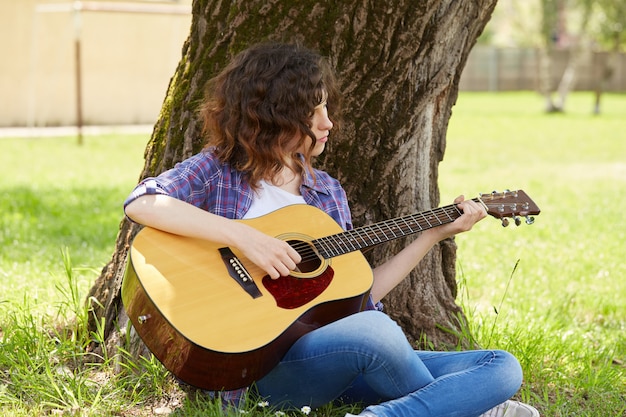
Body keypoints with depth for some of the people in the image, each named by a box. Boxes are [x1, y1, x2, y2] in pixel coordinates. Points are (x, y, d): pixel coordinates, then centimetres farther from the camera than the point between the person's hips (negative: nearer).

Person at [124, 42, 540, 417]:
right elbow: (141, 201, -19)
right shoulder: (219, 172, 1)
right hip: (261, 359, -6)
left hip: (344, 358, 6)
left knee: (503, 368, -7)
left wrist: (434, 234, 13)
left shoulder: (329, 191, 17)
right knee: (374, 330, -37)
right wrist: (243, 236, -26)